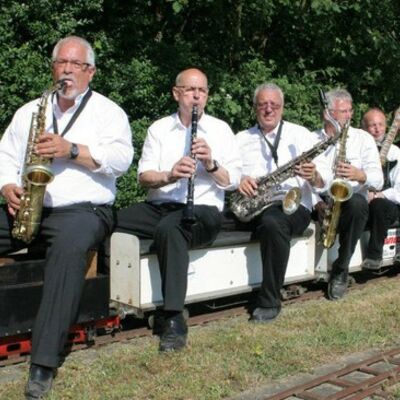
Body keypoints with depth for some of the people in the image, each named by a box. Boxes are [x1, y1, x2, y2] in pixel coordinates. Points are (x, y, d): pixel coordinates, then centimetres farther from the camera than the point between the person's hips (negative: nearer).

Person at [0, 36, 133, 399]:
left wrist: (72, 150, -18)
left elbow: (121, 159, -8)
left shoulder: (108, 111, 8)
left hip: (82, 209, -4)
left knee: (69, 248, -38)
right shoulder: (30, 110, 21)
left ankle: (44, 362, -37)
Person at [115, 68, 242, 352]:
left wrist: (211, 164, -14)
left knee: (169, 228, -38)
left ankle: (174, 320, -34)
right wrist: (169, 175, -16)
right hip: (159, 206, 3)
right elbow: (144, 177, 4)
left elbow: (233, 181, 5)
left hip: (202, 209, -3)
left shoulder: (220, 129, 11)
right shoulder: (159, 128, 15)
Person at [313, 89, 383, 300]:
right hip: (320, 204, 1)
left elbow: (378, 180, -2)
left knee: (357, 203, -36)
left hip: (351, 201, -1)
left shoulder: (363, 138, 6)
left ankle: (340, 270, -23)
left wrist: (360, 175, -25)